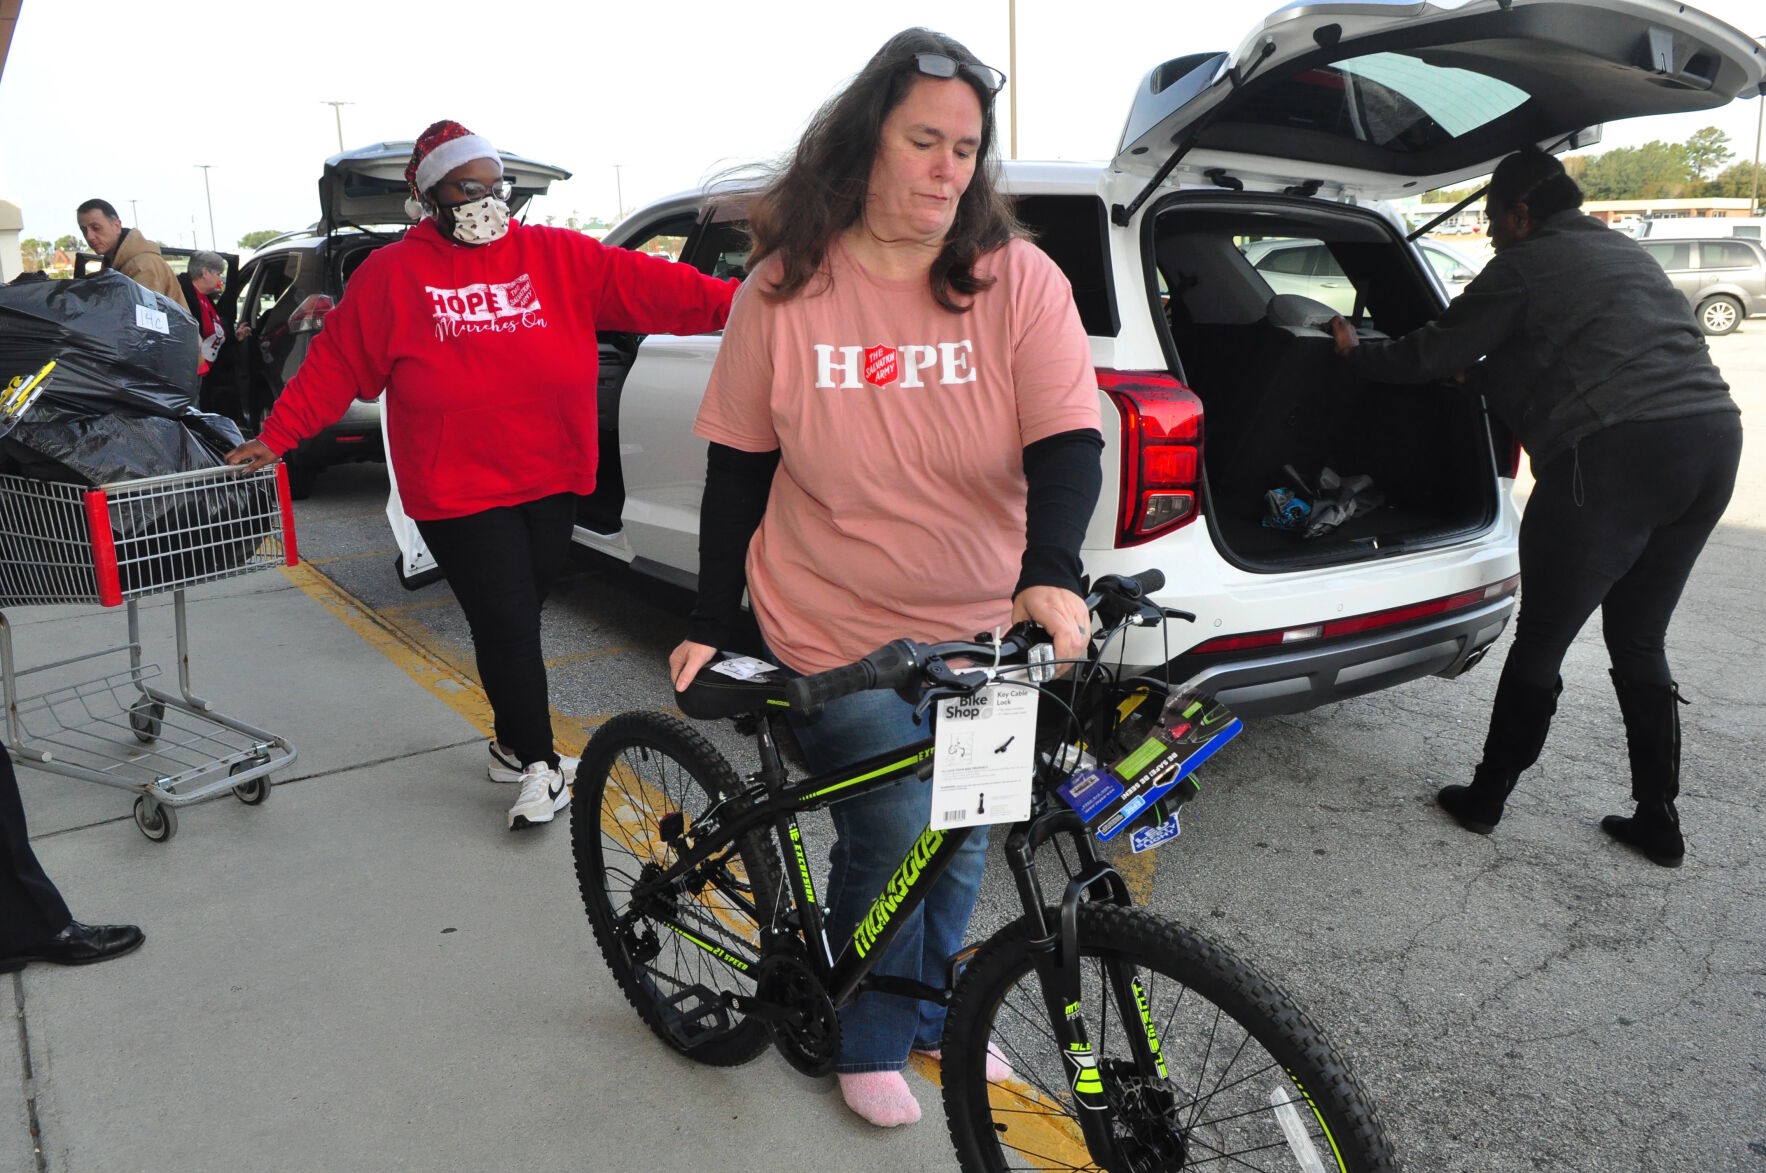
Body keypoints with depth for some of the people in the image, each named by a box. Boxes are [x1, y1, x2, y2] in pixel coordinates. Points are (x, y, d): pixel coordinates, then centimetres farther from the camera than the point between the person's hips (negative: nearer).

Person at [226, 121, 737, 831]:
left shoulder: (555, 257, 4)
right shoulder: (393, 275, 2)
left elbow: (641, 283, -6)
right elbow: (335, 363, 6)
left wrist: (732, 302, -17)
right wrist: (277, 436, 5)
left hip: (551, 481, 3)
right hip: (459, 493, -3)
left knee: (518, 619, 12)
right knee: (507, 625, -4)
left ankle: (513, 747, 30)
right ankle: (538, 763, 11)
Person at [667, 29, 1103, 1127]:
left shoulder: (1017, 280, -9)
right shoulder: (785, 291, -7)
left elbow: (1069, 441, -16)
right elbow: (739, 467, -1)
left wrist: (1052, 573, -35)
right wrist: (713, 622, -1)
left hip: (985, 630, 2)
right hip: (842, 634, -2)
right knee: (894, 840, -2)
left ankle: (932, 1006, 45)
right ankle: (871, 1043, 28)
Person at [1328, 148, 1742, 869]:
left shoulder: (1525, 266, 3)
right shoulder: (1627, 255, 27)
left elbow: (1432, 356, 7)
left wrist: (1358, 353, 24)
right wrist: (1487, 376, 44)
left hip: (1615, 452, -8)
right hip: (1713, 437, 8)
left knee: (1540, 641, 5)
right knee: (1640, 641, 18)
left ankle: (1485, 800, 18)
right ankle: (1658, 822, 23)